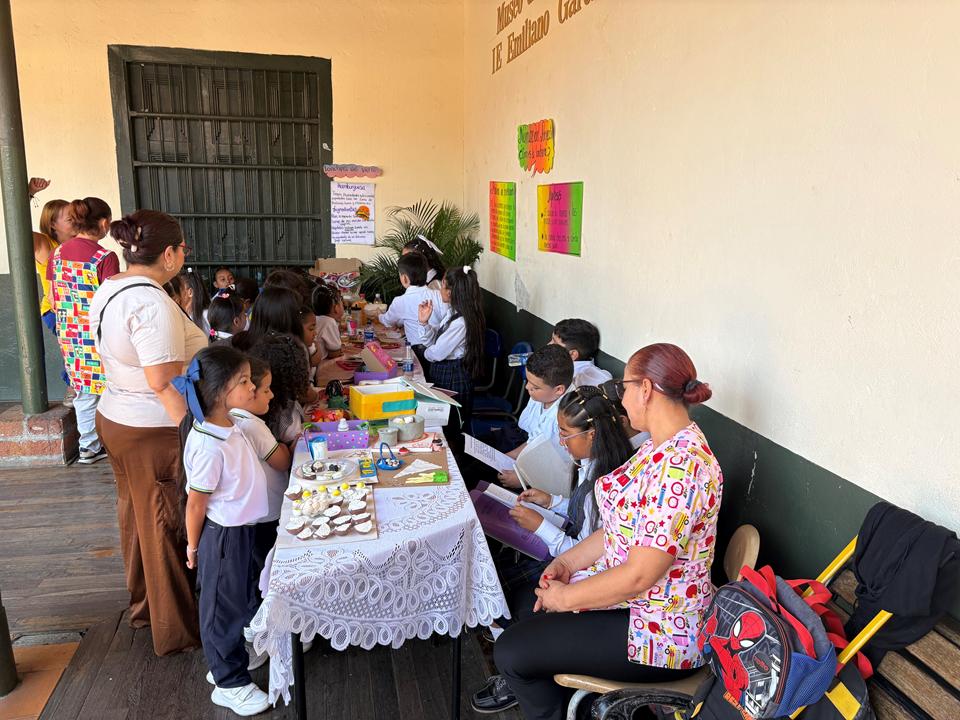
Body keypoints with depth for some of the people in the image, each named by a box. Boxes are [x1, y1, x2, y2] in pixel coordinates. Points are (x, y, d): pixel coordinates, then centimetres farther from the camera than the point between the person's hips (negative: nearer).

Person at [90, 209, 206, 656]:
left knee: (137, 516, 23)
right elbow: (164, 382, -28)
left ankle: (143, 603, 43)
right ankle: (177, 631, 21)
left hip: (113, 418, 9)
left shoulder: (108, 291, 6)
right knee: (166, 529, 5)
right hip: (154, 432, -9)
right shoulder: (151, 302, -24)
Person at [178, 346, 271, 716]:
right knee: (224, 606, 10)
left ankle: (224, 663, 46)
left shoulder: (230, 424, -4)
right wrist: (194, 547, -9)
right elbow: (195, 506, -19)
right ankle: (230, 684, 30)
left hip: (242, 529, 9)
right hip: (222, 535, -9)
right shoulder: (208, 446, -30)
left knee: (240, 599, 24)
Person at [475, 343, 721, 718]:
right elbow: (624, 528, 10)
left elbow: (638, 575, -30)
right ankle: (521, 683, 47)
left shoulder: (681, 469, -31)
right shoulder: (660, 446, 3)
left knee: (511, 648, -6)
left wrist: (565, 598, -16)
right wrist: (568, 562, 1)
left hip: (658, 632, -10)